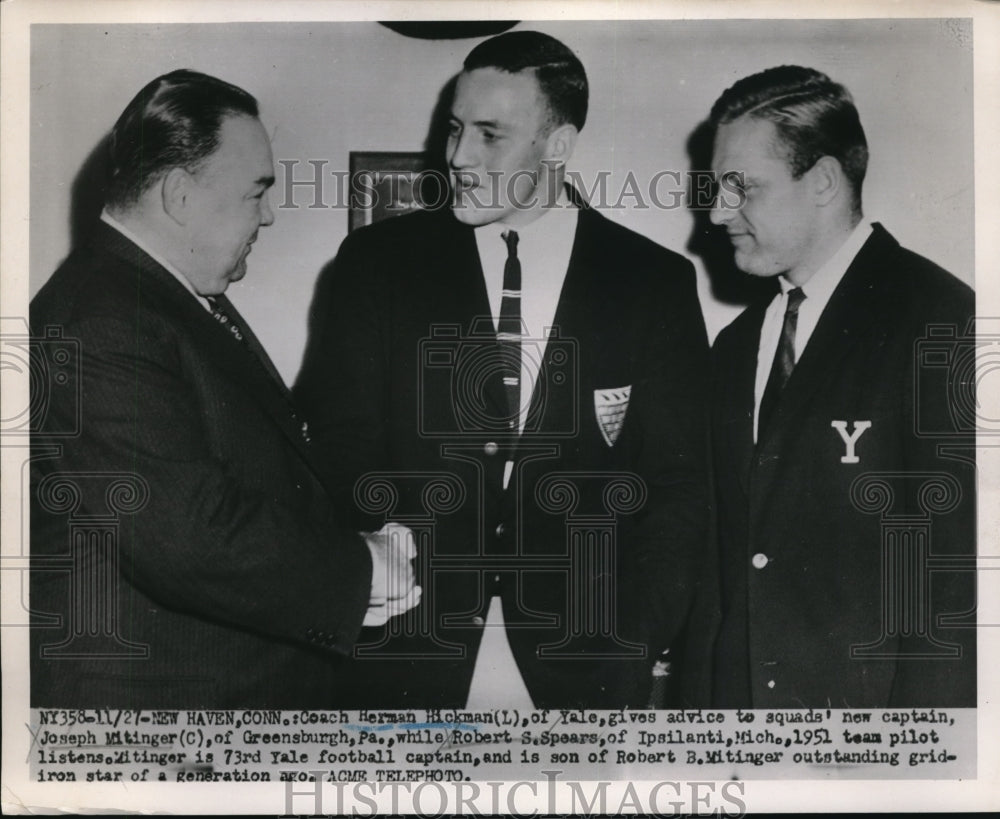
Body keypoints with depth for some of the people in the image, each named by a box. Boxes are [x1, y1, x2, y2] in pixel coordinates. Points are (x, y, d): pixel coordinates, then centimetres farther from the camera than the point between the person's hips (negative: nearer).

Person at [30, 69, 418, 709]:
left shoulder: (191, 300, 11)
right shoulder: (94, 326, -22)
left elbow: (268, 475, 15)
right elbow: (185, 536, -29)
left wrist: (356, 550, -2)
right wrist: (360, 573, -18)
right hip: (153, 692, -9)